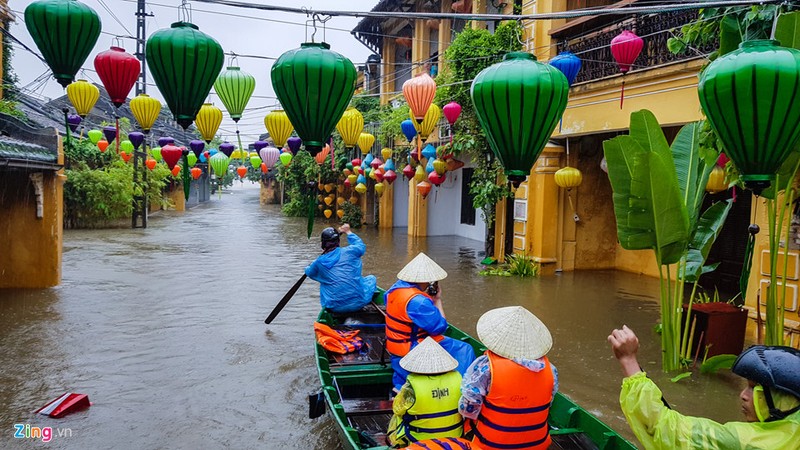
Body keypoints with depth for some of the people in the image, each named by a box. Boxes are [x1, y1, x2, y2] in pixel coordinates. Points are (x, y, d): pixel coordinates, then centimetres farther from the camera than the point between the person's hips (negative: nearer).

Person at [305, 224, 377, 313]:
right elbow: (361, 246, 17)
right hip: (358, 303, -2)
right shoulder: (349, 252, -7)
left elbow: (309, 272, 20)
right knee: (371, 278, 24)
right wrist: (348, 232, 30)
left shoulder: (319, 262, -3)